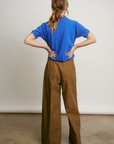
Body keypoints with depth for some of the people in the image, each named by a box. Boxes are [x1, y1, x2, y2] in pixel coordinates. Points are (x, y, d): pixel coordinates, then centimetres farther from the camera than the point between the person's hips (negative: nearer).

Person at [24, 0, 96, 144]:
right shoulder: (73, 24, -5)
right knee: (71, 103, 12)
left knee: (52, 104, 12)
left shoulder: (46, 26, -2)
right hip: (68, 67, -1)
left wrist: (46, 47, -3)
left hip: (52, 67, 1)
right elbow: (93, 39, -7)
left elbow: (27, 40, -7)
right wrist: (74, 46, -4)